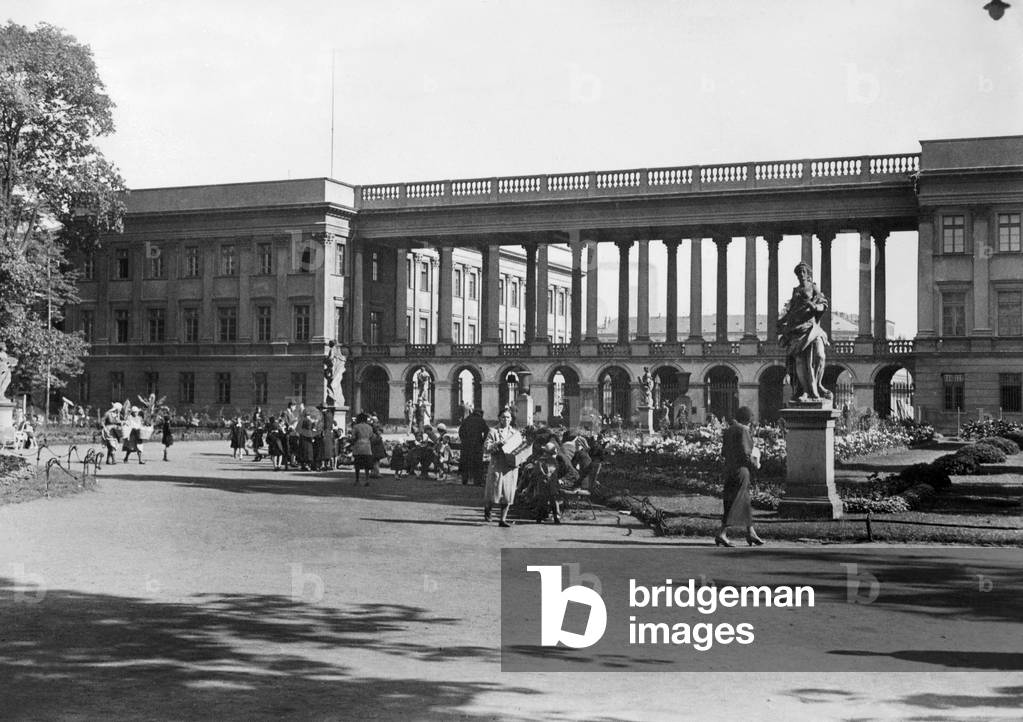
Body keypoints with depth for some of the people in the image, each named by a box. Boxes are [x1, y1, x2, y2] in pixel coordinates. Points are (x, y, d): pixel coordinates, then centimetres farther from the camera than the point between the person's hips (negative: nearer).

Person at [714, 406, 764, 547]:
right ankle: (721, 533, -14)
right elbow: (745, 452, -17)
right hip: (741, 469, -9)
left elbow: (724, 452, 14)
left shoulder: (728, 431, 13)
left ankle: (750, 533, 20)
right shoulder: (743, 430, -12)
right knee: (735, 503, -8)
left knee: (745, 502, 15)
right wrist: (753, 464, -2)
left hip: (729, 469, 9)